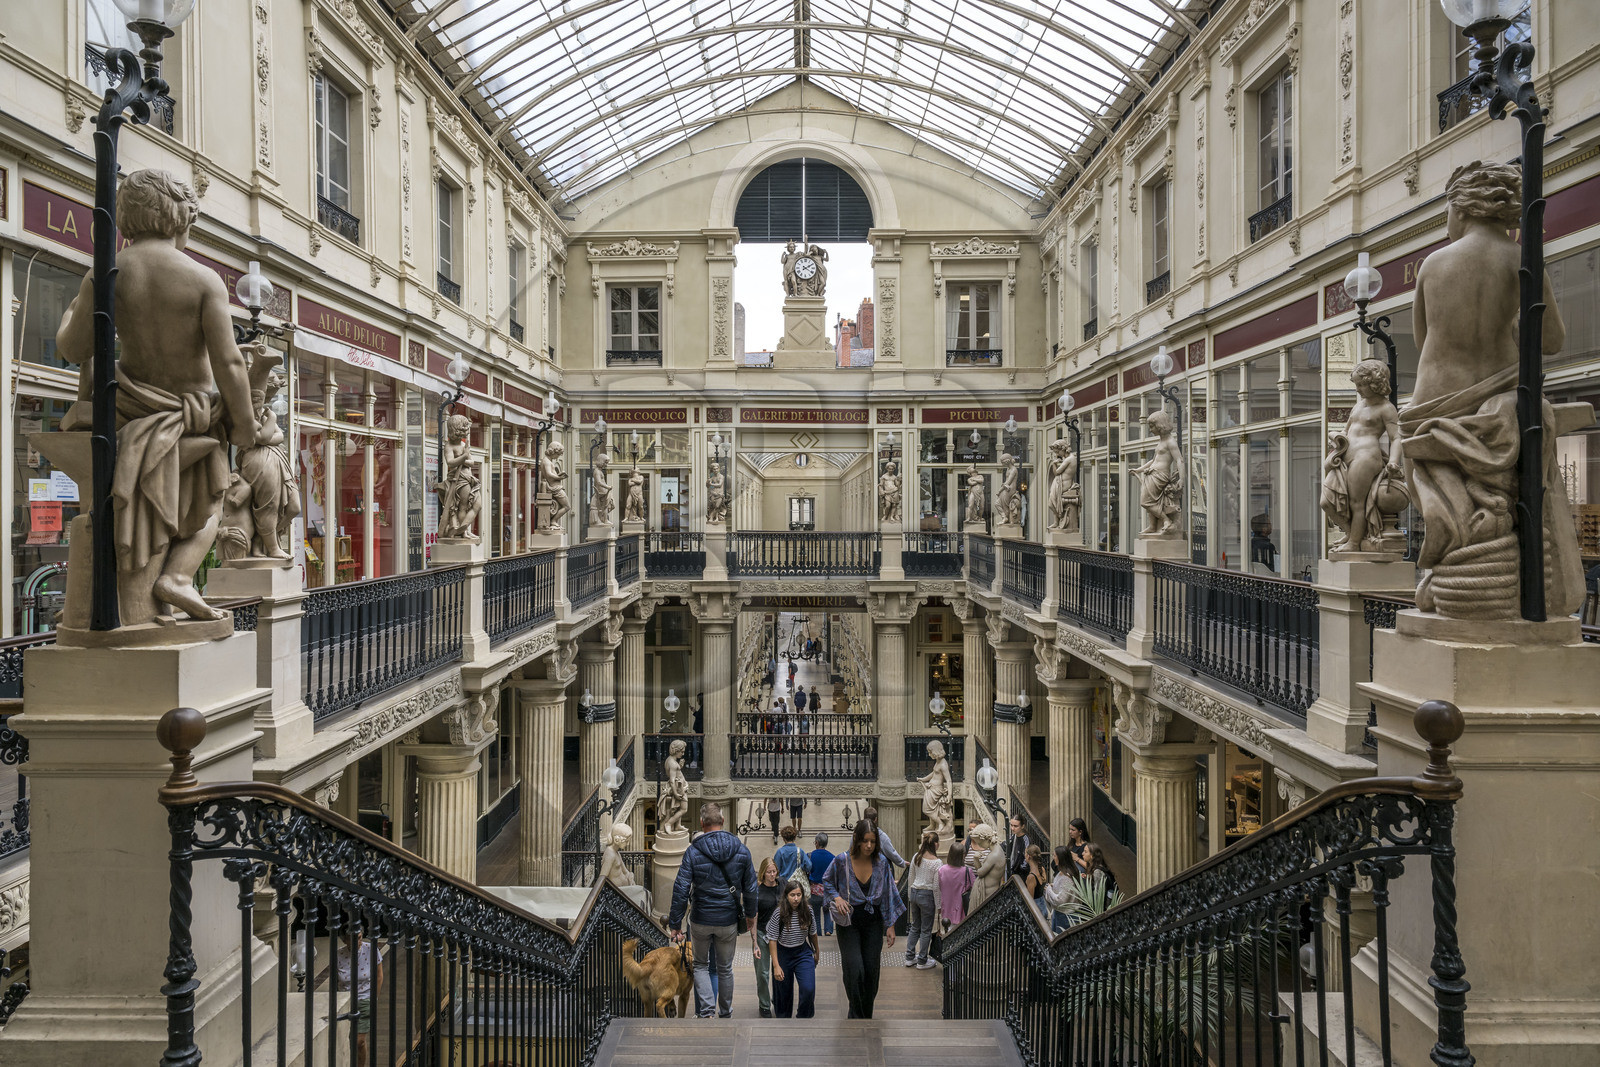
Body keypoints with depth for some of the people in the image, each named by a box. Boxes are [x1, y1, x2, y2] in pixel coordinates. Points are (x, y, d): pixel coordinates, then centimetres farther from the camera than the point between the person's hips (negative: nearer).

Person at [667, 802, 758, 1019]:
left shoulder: (693, 851, -12)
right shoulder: (741, 850, -3)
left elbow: (681, 890, -13)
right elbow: (750, 889, 4)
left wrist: (675, 923, -6)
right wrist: (750, 916, 18)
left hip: (701, 920, -2)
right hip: (729, 920, 2)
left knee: (701, 965, 18)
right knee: (725, 968, 19)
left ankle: (706, 1011, 3)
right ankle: (725, 1014, 30)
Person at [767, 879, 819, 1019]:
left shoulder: (807, 910, -10)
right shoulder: (779, 914, -18)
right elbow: (772, 939, -13)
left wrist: (817, 949, 21)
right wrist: (776, 965, -15)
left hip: (803, 952, 2)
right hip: (783, 953, -1)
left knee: (809, 989, -13)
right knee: (784, 991, 8)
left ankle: (803, 1017, 10)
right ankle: (782, 1017, 34)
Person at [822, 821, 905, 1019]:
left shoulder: (881, 862, -5)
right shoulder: (842, 861, -12)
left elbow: (888, 895, 3)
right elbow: (827, 882, 6)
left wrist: (890, 926, 2)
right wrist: (836, 897, -13)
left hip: (873, 923, 2)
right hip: (849, 923, -2)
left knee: (871, 971, 4)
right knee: (855, 970, -13)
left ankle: (866, 1014, 24)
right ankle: (856, 1014, 8)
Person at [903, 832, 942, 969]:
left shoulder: (916, 857, 1)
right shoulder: (936, 862, -16)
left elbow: (911, 878, 9)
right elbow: (936, 887, -13)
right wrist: (938, 906, -5)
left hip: (914, 893, 6)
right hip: (927, 896, -6)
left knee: (915, 927, 19)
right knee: (926, 930, 8)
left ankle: (910, 957, 23)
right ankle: (922, 961, 17)